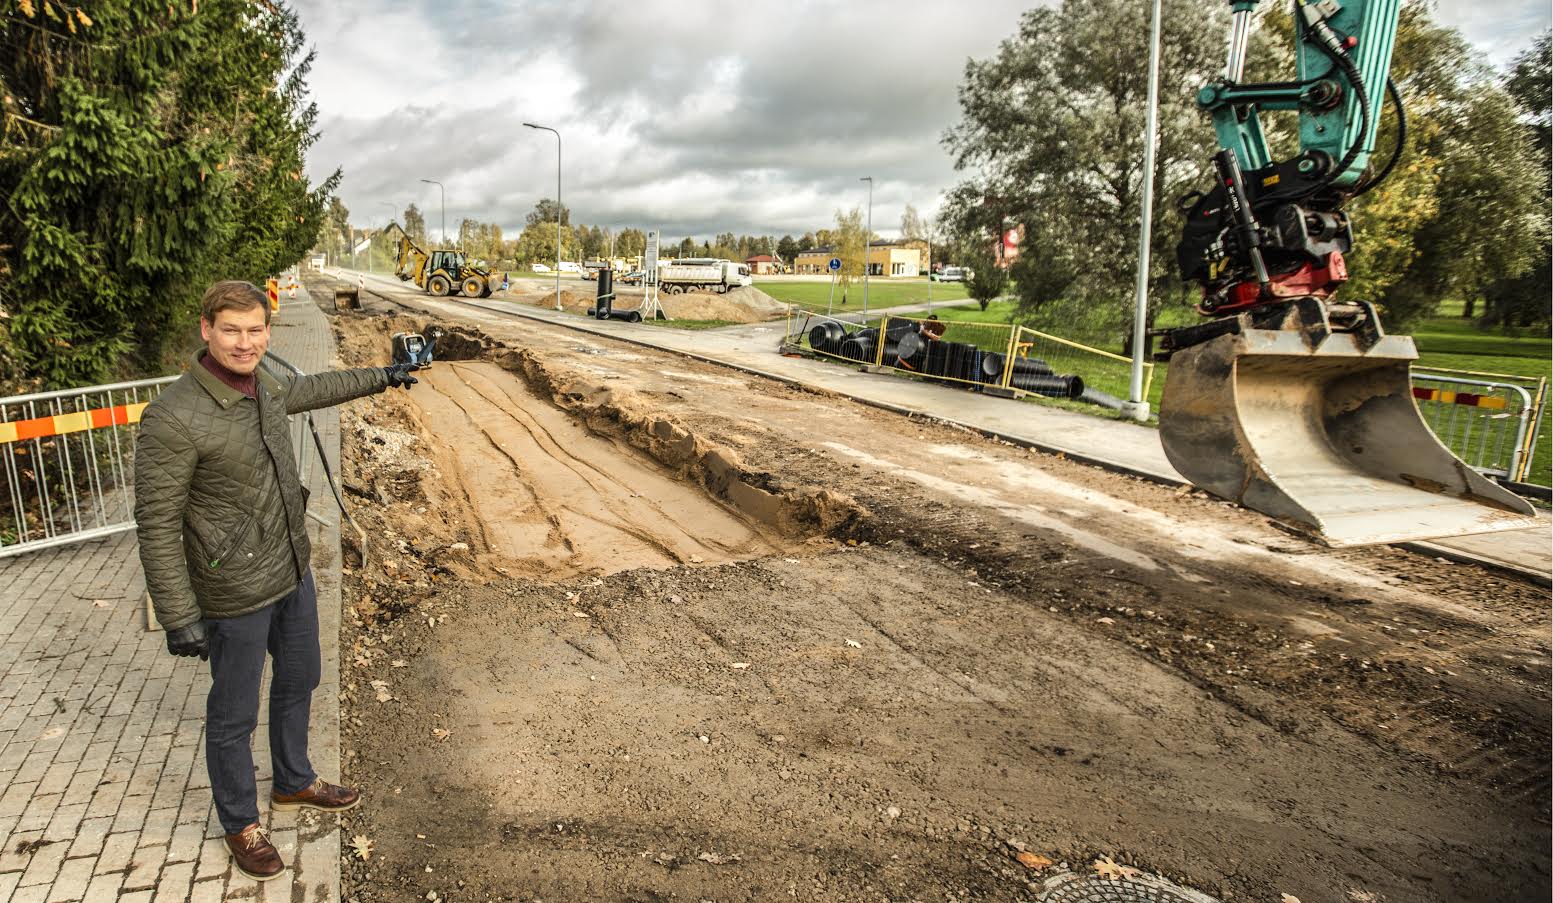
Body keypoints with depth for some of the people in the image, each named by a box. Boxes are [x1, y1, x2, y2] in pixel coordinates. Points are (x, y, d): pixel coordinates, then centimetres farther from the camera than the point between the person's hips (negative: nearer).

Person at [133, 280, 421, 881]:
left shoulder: (261, 385, -3)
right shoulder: (173, 418, -25)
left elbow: (309, 389, 21)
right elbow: (157, 525, -20)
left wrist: (381, 376, 31)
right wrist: (179, 618, -18)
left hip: (294, 572, 8)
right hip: (237, 593, -8)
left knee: (300, 680, 24)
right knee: (234, 714, 12)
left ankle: (293, 782, 48)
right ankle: (240, 824, 35)